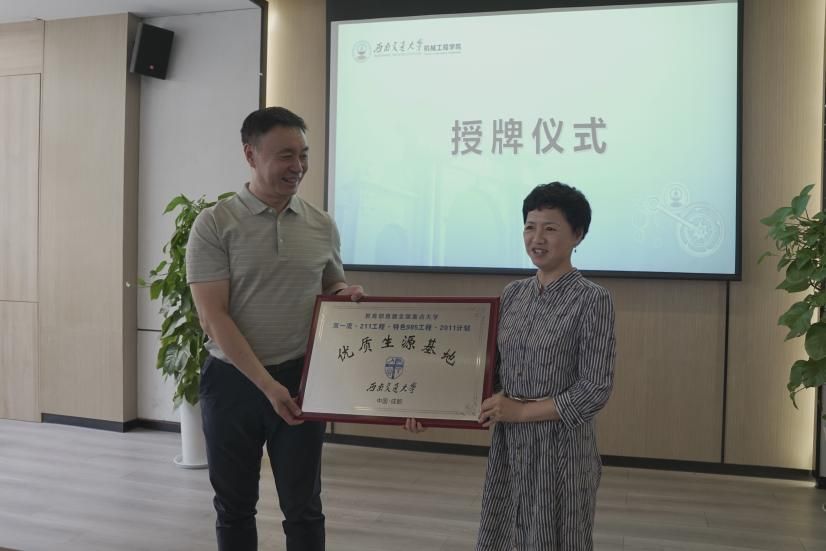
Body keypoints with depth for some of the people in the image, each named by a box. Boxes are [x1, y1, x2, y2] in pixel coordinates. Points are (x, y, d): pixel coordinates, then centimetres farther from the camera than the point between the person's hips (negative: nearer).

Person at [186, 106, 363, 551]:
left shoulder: (322, 225, 2)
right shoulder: (214, 224, -8)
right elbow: (213, 318, -13)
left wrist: (348, 296, -9)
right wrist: (267, 384, -19)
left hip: (299, 379, 2)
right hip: (232, 381, -1)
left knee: (303, 508, 10)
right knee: (234, 506, 16)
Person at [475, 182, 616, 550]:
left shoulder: (593, 300, -11)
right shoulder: (513, 293, 5)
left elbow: (595, 390, -14)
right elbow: (491, 365, 10)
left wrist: (522, 410, -16)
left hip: (561, 447, -5)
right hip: (508, 444, 5)